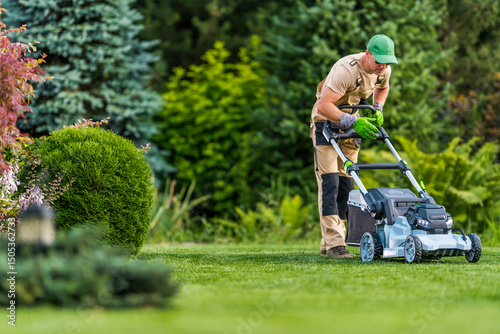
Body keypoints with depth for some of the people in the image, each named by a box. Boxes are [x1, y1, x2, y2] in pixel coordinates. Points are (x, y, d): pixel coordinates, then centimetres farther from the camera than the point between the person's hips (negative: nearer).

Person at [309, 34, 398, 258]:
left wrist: (377, 110, -1)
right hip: (326, 122, -7)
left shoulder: (384, 69, -7)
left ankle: (328, 244, 8)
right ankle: (334, 244, -20)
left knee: (346, 183, 3)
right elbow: (324, 105, -32)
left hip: (351, 124, 7)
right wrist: (354, 123, -38)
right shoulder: (346, 69, -30)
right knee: (329, 181, -15)